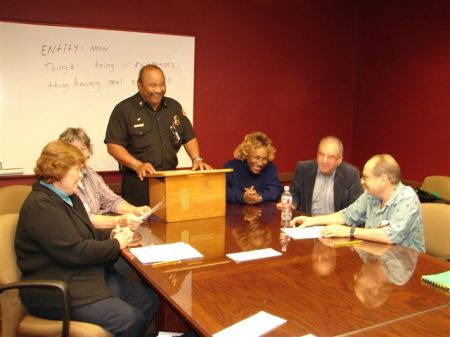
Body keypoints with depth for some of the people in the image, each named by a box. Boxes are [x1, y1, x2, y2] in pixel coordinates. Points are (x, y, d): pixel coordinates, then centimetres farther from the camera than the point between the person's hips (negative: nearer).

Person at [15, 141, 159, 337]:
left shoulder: (67, 197, 13)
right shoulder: (40, 205, -20)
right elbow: (75, 251, -26)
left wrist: (109, 234, 0)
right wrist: (115, 244, -11)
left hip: (88, 276, 10)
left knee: (148, 300, 2)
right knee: (130, 320, -19)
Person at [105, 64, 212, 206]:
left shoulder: (174, 106, 12)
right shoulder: (124, 109, -3)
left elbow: (189, 137, 17)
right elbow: (113, 145, -8)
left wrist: (196, 159, 0)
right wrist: (137, 165, -20)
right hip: (138, 182, -4)